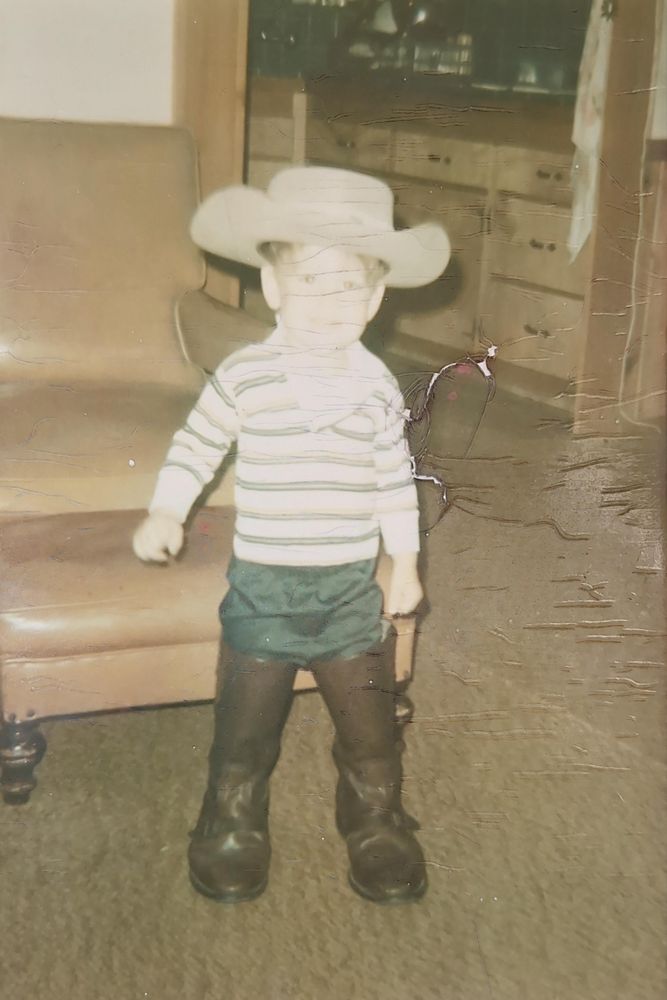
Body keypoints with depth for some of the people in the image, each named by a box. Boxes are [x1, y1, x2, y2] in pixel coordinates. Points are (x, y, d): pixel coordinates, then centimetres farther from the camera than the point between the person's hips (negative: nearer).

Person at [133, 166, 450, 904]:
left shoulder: (377, 386, -2)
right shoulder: (244, 376, -8)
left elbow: (395, 480, 8)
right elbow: (196, 445, 5)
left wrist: (404, 562, 10)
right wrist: (164, 514, -2)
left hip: (352, 590, 1)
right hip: (263, 587, -1)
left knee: (370, 730, 10)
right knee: (245, 727, 12)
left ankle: (376, 824, 33)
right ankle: (232, 826, 35)